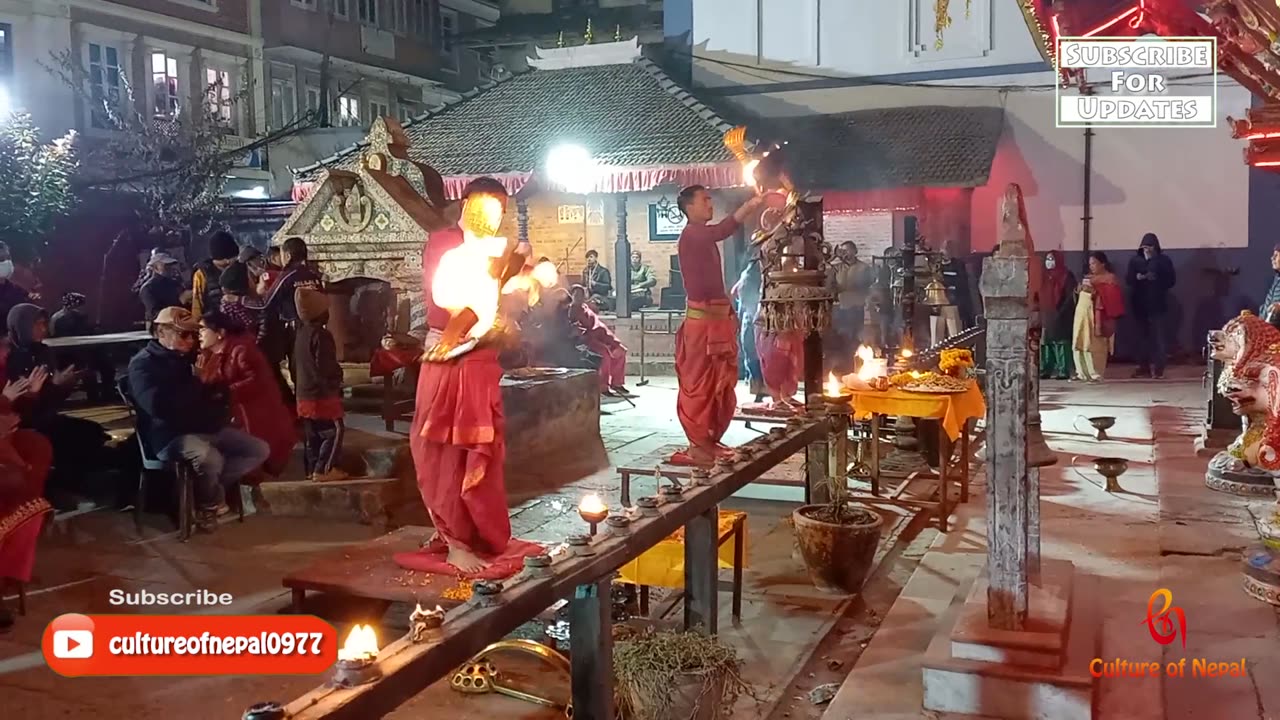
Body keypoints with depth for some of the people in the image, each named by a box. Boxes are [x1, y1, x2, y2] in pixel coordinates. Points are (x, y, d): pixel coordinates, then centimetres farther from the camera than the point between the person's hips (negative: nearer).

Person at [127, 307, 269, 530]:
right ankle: (209, 503, -4)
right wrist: (199, 384, -14)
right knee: (210, 459, -37)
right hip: (173, 435, -8)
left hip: (211, 428, 8)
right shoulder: (143, 363, -7)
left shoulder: (191, 356, 15)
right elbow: (160, 406, -25)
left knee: (260, 450, -2)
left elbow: (218, 394, 24)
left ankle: (212, 488, -3)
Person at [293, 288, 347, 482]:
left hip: (304, 394, 9)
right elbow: (325, 367, -21)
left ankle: (313, 469, 18)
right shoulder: (321, 335, -18)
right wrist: (338, 375, -2)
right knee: (334, 431, -4)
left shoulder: (300, 333, 9)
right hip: (323, 393, -9)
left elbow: (295, 364, 16)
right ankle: (323, 469, -7)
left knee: (313, 435, 14)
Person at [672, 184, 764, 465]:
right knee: (699, 383, -4)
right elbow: (720, 232, -34)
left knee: (719, 384, 12)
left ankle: (711, 440, 20)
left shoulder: (704, 237, 18)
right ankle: (698, 445, 0)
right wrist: (749, 206, -42)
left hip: (717, 317, 9)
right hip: (701, 319, -9)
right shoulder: (691, 235, -13)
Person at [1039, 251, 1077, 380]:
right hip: (1047, 315, 7)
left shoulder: (1067, 276, -5)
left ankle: (1063, 372, -4)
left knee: (1061, 343, -7)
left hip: (1060, 316, -7)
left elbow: (1071, 297, -11)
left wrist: (1060, 312, -17)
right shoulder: (1045, 277, 15)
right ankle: (1046, 370, 11)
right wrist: (1042, 313, 8)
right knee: (1046, 343, 6)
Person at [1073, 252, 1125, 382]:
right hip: (1082, 313, 7)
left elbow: (1111, 298, -9)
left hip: (1096, 315, -7)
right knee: (1079, 344, 4)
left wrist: (1095, 292, -15)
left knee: (1094, 345, -9)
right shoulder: (1088, 277, 20)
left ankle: (1095, 374, -3)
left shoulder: (1110, 278, -1)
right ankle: (1082, 372, 12)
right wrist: (1080, 289, 7)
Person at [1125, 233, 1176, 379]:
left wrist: (1156, 279, -12)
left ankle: (1157, 367, -7)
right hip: (1139, 303, 3)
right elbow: (1128, 279, 5)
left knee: (1158, 335, -7)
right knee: (1142, 334, 4)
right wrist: (1137, 277, -15)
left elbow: (1172, 280, 1)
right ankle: (1144, 366, 9)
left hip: (1157, 304, -3)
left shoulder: (1164, 260, 1)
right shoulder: (1135, 260, 8)